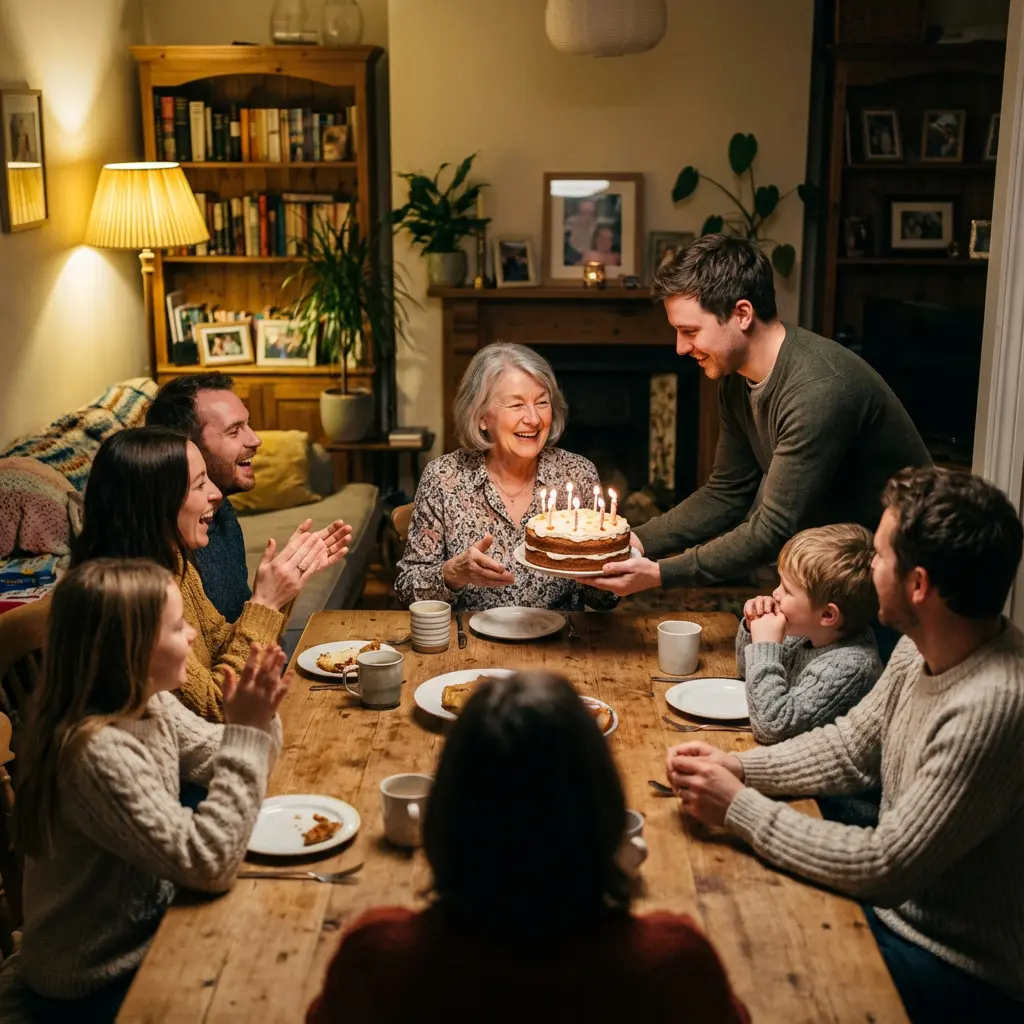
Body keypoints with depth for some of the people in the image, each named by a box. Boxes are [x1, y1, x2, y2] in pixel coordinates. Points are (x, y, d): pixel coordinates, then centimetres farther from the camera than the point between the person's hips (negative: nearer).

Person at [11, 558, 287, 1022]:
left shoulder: (150, 704, -7)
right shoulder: (97, 753, -32)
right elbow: (208, 862, -33)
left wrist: (256, 720, -17)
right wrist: (246, 732, -31)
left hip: (147, 924, 7)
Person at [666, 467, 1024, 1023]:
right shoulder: (920, 649, -4)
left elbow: (885, 868, -29)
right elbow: (851, 748, 10)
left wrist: (738, 806, -20)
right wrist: (736, 766, -5)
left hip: (964, 974, -7)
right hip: (899, 902, 8)